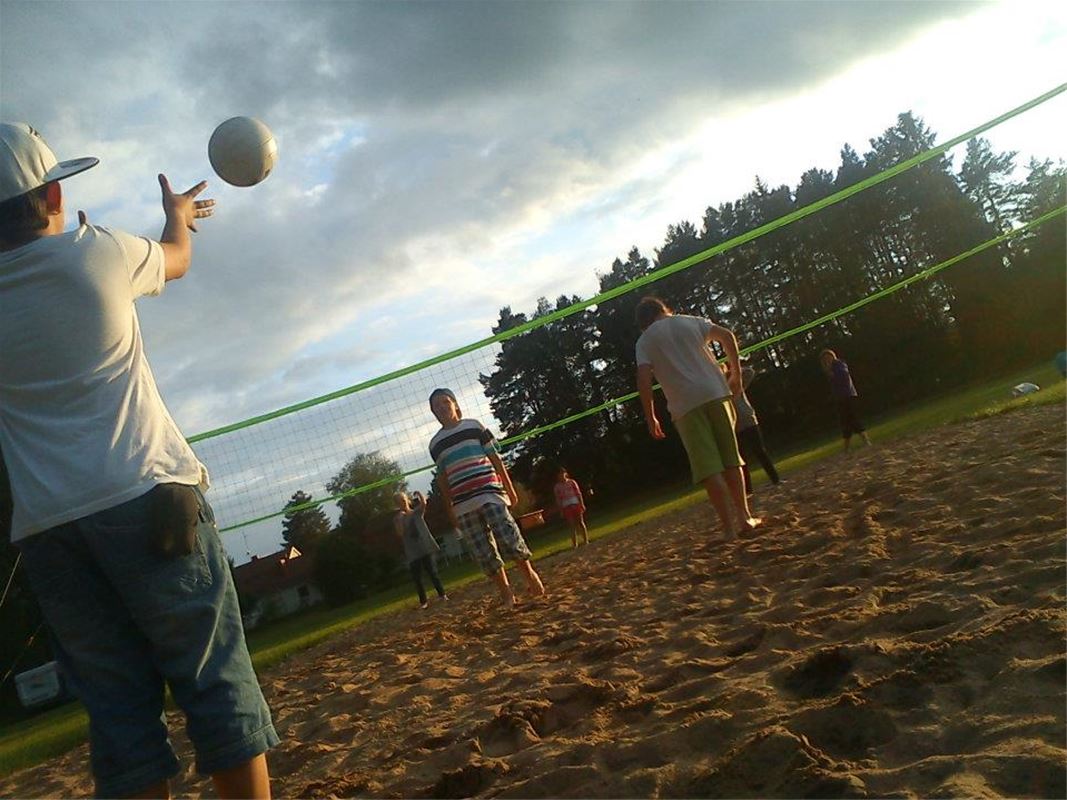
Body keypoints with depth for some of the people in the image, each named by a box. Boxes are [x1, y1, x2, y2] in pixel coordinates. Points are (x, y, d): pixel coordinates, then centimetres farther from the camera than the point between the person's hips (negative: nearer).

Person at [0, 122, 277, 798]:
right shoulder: (96, 254, 2)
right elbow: (178, 258, 23)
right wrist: (177, 211, 45)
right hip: (146, 499, -3)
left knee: (121, 712, 5)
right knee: (218, 682, 0)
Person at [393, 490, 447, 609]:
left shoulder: (417, 512, 6)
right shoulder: (397, 519, 5)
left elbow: (424, 503, -14)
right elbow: (400, 534, -9)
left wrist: (419, 494, -27)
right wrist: (400, 519, -15)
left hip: (426, 547, 0)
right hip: (412, 553, 0)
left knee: (432, 572, 0)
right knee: (417, 578, 0)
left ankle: (442, 594, 11)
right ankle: (423, 602, 5)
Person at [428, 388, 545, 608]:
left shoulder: (474, 426, 6)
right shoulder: (435, 444, 13)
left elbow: (495, 458, 6)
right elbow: (443, 479, 17)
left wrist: (510, 488, 2)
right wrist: (450, 511, 14)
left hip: (490, 494, -3)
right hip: (463, 505, 3)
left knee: (509, 539, -12)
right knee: (484, 553, 0)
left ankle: (529, 573, 11)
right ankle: (506, 593, 9)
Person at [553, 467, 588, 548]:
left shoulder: (572, 482, 4)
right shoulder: (557, 487, 4)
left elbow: (578, 493, 5)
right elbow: (558, 500, 4)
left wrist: (582, 504, -1)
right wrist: (561, 511, 0)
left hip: (576, 504, 0)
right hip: (566, 507, 0)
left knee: (581, 522, 2)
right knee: (573, 525, -2)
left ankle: (585, 540, 10)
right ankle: (574, 543, 0)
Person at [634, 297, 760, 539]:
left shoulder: (644, 341, 9)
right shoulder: (689, 321, 16)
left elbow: (643, 379, -4)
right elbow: (727, 336, 9)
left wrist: (651, 418, 1)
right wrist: (736, 372, 16)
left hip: (685, 406, -3)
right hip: (716, 393, 3)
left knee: (708, 468, -4)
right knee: (730, 459, 13)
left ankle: (730, 526, -7)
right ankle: (744, 517, 16)